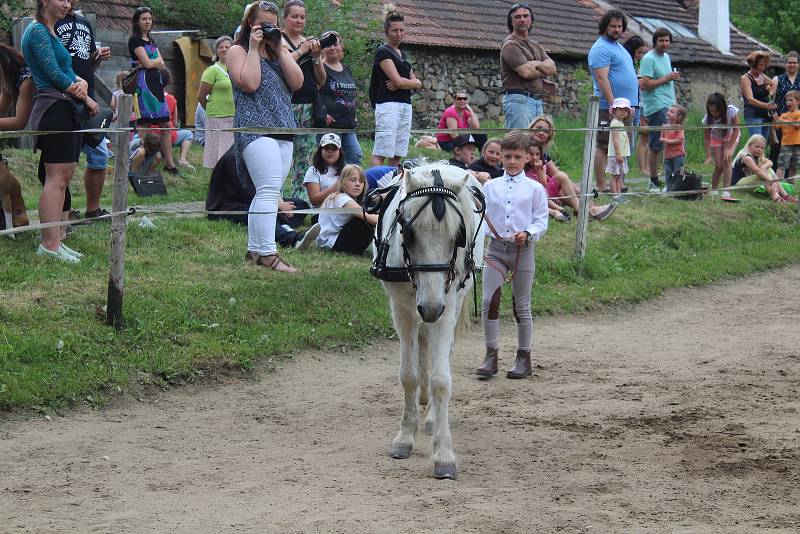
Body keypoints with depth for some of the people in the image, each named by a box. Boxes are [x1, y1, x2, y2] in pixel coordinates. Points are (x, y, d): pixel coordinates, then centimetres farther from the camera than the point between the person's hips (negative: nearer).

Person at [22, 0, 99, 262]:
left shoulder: (51, 33, 21)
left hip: (65, 111, 10)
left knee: (64, 177, 9)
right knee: (56, 178, -10)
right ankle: (50, 245, -10)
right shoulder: (38, 31, -9)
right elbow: (54, 74, -14)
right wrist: (86, 98, -3)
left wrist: (81, 83, -3)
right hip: (53, 109, -10)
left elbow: (68, 71, 18)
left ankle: (57, 240, 12)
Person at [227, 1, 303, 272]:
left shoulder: (279, 50, 19)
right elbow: (249, 84, -15)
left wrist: (280, 49, 1)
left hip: (283, 128, 7)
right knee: (269, 191, -17)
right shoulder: (237, 51, 2)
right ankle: (267, 253, -19)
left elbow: (297, 82, 5)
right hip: (255, 127, -7)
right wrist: (254, 49, -8)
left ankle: (254, 248, 15)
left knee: (267, 193, 9)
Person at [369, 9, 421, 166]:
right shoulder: (383, 52, -5)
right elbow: (398, 81, -15)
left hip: (405, 105, 8)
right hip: (389, 105, -8)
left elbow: (414, 81, 12)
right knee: (380, 154, -12)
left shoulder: (401, 54, 20)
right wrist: (416, 83, 2)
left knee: (397, 155, 6)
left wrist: (401, 84, -9)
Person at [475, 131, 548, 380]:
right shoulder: (490, 187, 8)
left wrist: (528, 234, -18)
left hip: (522, 250, -1)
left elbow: (542, 221, 0)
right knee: (489, 301, -9)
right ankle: (491, 355, -2)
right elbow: (482, 216, 9)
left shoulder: (535, 189, 2)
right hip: (496, 248, 2)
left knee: (521, 306, 7)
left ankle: (524, 357, 16)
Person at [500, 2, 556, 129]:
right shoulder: (510, 44, -5)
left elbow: (553, 68, 8)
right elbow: (526, 72, -15)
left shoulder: (536, 45, 21)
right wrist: (545, 70, 3)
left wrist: (534, 64, -9)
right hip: (518, 100, -8)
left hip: (537, 102, 8)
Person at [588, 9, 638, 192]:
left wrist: (630, 105, 20)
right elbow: (602, 79, -19)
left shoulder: (618, 46, 21)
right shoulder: (601, 48, -10)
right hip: (609, 108, -10)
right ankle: (601, 187, -8)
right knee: (603, 148, -8)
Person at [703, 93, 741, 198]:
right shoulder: (708, 119, -28)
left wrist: (729, 148, -25)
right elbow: (707, 138, -22)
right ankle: (713, 191, 8)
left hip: (731, 137, -1)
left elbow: (736, 130, -23)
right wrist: (708, 156, -29)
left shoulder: (731, 111, -33)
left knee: (726, 161, -21)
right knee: (718, 165, -10)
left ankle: (726, 190, -19)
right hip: (716, 138, 1)